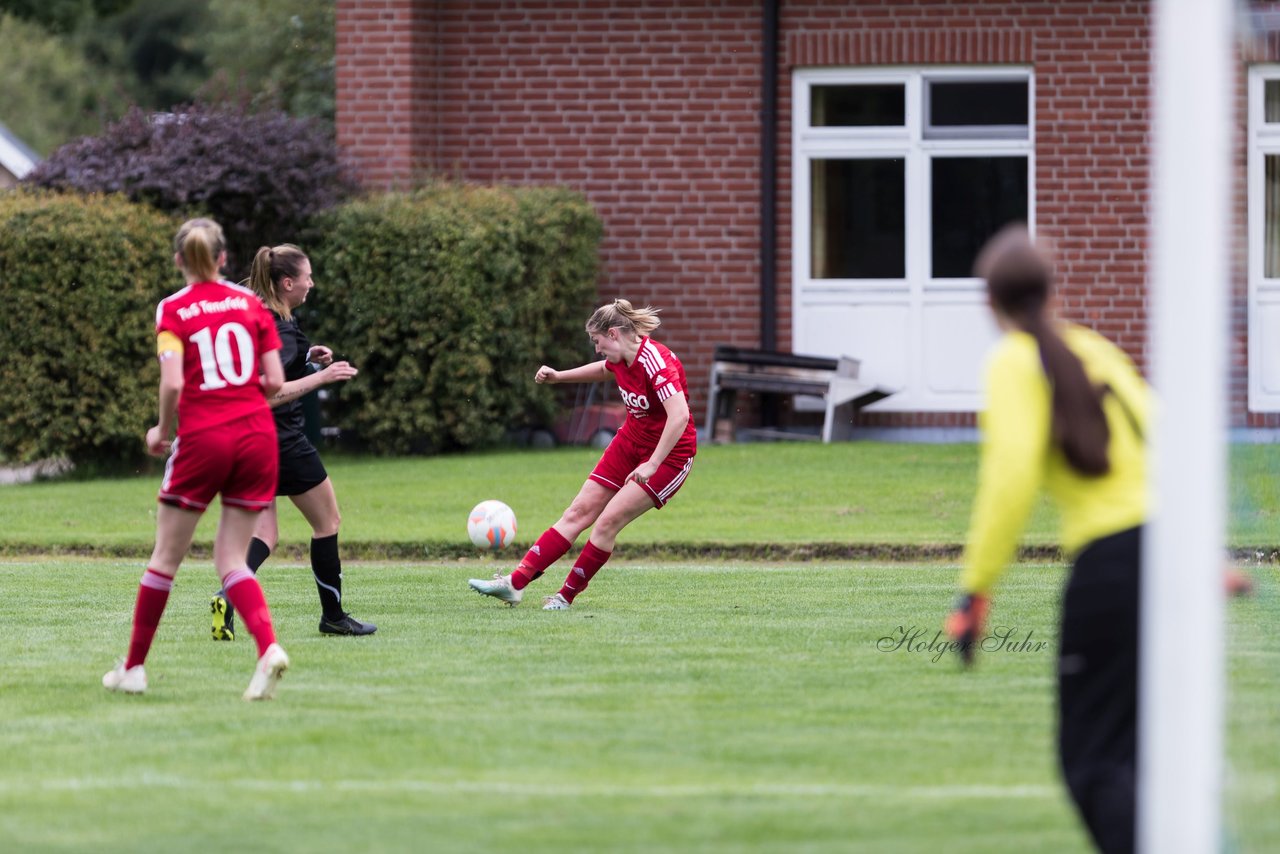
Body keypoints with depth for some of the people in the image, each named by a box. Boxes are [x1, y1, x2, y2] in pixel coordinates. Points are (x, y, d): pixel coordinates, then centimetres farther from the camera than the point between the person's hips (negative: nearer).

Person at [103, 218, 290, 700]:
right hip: (257, 435, 3)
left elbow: (173, 382, -14)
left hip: (203, 439, -3)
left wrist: (162, 431, 2)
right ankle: (268, 648, -17)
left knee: (166, 557, 10)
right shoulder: (249, 303, 7)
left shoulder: (174, 310, -3)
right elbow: (275, 381, 3)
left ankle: (133, 668, 18)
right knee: (230, 558, 8)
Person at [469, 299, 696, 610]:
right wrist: (559, 376, 19)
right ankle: (515, 583, -1)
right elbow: (605, 369, 25)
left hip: (669, 453, -8)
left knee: (608, 522, -14)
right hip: (630, 442, 8)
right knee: (579, 511, 2)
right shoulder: (620, 359, -2)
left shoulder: (655, 362, -27)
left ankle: (567, 596, 1)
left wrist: (652, 465, -40)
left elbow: (679, 415, -37)